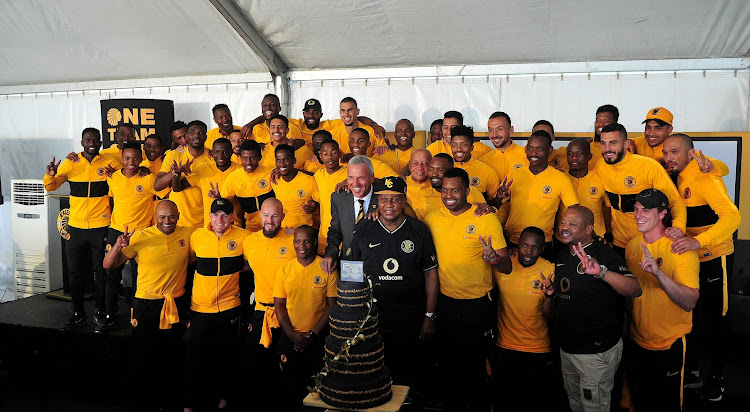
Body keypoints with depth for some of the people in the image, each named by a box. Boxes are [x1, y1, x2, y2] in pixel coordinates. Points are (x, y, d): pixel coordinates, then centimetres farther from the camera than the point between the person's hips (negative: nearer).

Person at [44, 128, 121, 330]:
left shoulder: (110, 163, -4)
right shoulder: (70, 163, 2)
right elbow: (50, 186, 6)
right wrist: (50, 175, -15)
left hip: (101, 226, -2)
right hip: (76, 227, 3)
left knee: (100, 271, 8)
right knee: (75, 271, 10)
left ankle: (100, 311, 23)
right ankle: (78, 314, 22)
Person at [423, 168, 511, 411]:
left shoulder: (487, 219, -12)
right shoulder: (432, 219, -1)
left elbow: (507, 268, -12)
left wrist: (493, 257, -33)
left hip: (478, 304, -3)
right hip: (446, 302, 4)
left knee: (474, 361, 10)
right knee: (448, 360, 17)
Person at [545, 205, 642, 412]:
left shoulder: (605, 254, -15)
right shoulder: (562, 256, 8)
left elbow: (635, 290, -33)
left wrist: (602, 272, -47)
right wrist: (550, 294, -2)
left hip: (596, 351, -7)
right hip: (566, 348, 7)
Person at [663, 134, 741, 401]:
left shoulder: (705, 179, -20)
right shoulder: (678, 179, 5)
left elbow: (732, 217, -32)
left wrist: (698, 241, -45)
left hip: (715, 259, -7)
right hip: (688, 257, 7)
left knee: (713, 320, 6)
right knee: (688, 316, 14)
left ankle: (716, 377, 24)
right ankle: (691, 371, 30)